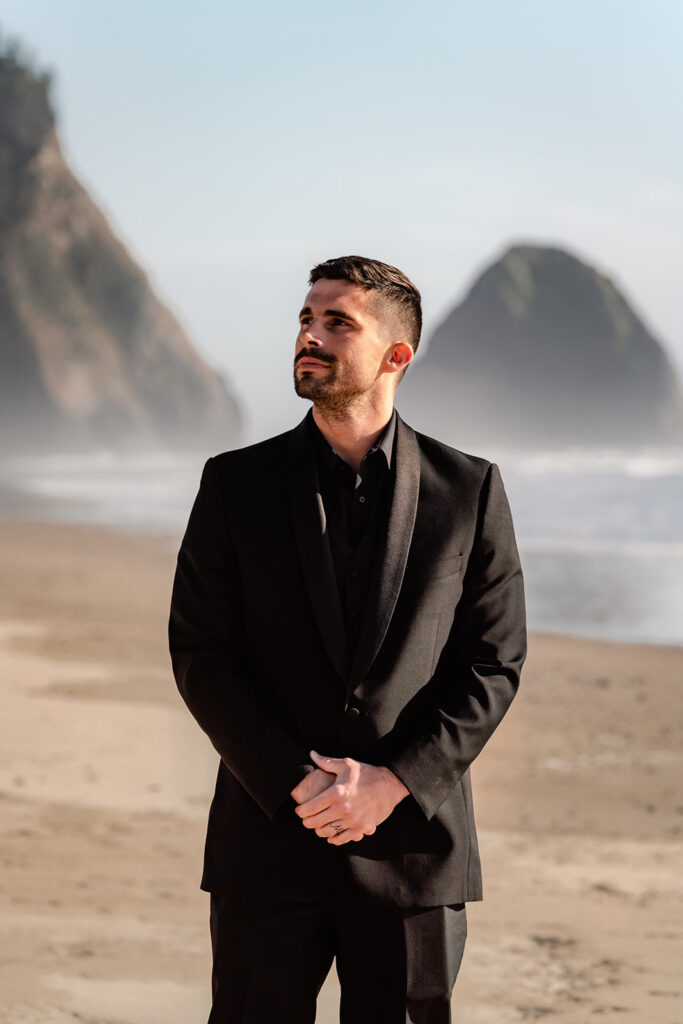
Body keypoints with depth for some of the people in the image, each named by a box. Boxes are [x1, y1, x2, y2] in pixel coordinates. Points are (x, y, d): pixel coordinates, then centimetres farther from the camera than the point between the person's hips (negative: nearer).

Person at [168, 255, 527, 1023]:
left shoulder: (468, 491, 2)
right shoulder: (237, 484, 3)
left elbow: (494, 664, 0)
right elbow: (200, 654, 0)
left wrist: (392, 783, -11)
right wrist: (297, 784, -11)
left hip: (414, 839, 0)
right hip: (270, 839, 0)